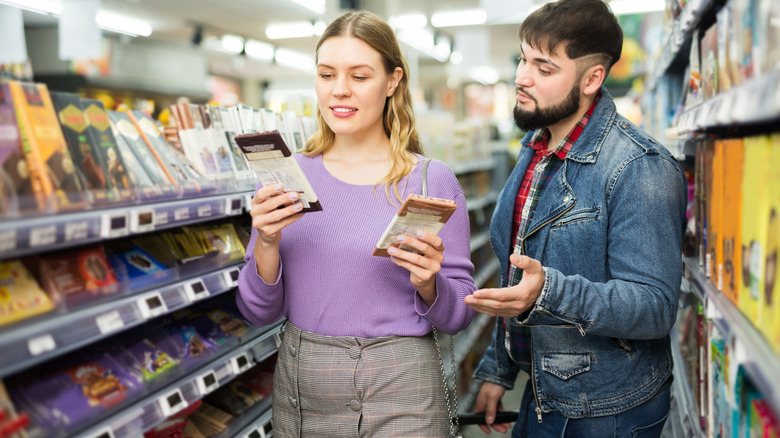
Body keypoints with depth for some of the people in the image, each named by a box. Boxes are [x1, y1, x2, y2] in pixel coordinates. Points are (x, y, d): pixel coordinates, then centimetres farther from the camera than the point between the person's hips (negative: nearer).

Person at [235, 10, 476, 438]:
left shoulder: (433, 181, -7)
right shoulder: (286, 176, 0)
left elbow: (459, 316, -3)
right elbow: (258, 311, 0)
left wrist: (428, 283, -22)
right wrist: (266, 243, -16)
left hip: (397, 393, -2)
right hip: (297, 390, 3)